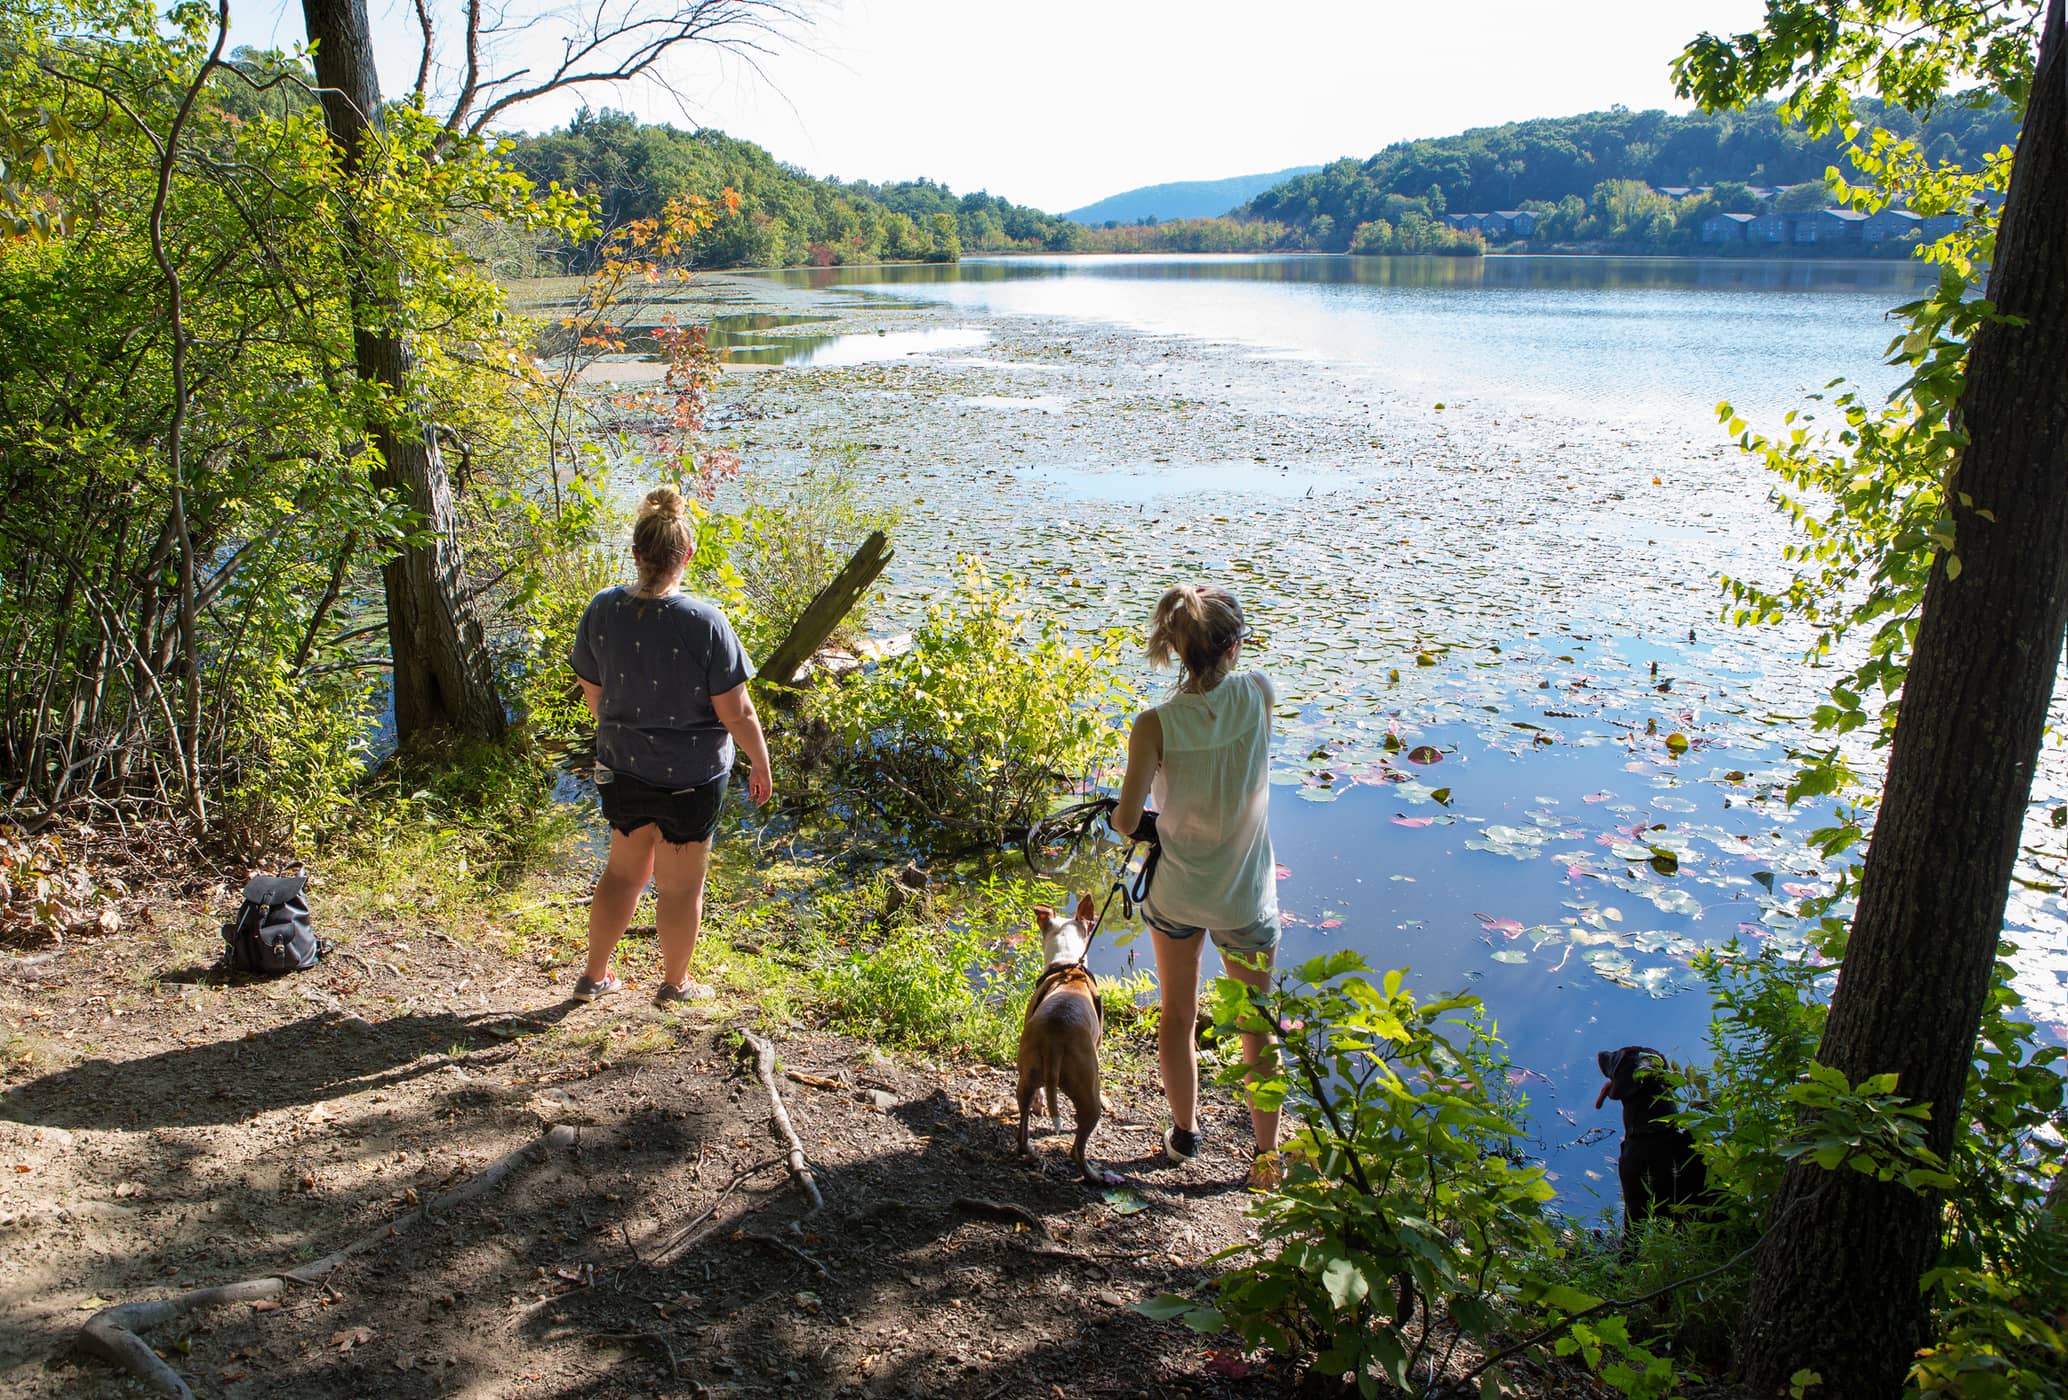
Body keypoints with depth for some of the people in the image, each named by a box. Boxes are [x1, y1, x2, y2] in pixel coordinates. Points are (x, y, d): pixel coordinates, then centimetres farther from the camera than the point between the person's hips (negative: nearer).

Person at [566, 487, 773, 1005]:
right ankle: (675, 984, 33)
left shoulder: (602, 610, -9)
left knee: (624, 871, 25)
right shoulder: (705, 623, -23)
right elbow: (736, 713, -18)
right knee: (680, 886, 15)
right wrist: (761, 765, -2)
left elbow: (591, 692, 4)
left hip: (621, 768, 4)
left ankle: (594, 976, 36)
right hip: (690, 778, -4)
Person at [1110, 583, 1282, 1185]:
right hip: (1247, 899, 0)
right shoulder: (1258, 694, -18)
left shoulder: (1155, 725, -22)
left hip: (1175, 892, 0)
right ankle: (1267, 1157, 27)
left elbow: (1125, 821, -15)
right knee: (1256, 1029, 17)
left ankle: (1184, 1133, 41)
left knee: (1177, 1014, 23)